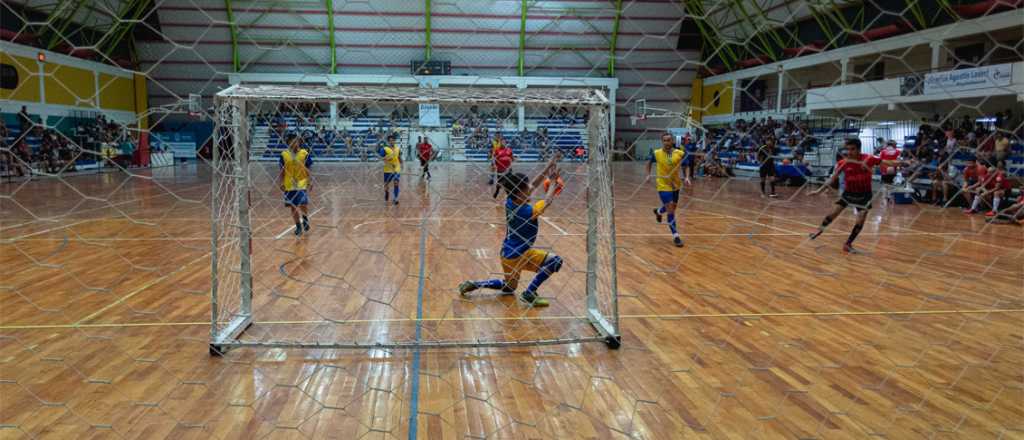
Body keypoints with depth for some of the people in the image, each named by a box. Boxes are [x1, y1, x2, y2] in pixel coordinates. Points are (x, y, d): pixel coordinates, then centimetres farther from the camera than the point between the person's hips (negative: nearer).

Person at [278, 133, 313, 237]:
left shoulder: (305, 154, -3)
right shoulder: (284, 154, 1)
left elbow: (308, 170, 1)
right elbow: (282, 171, 7)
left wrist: (310, 182, -5)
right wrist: (281, 183, 1)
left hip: (301, 184, -2)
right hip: (289, 186, 2)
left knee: (303, 205, -14)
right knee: (293, 207, 6)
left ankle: (305, 218, 17)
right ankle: (298, 226, 20)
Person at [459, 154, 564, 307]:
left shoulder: (510, 202, -8)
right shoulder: (528, 212, -27)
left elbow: (533, 185, 2)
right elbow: (548, 201, -12)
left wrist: (548, 167, -2)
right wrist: (554, 182, 2)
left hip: (508, 254, 8)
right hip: (518, 255, -8)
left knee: (508, 286, 31)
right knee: (555, 261, -15)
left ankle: (472, 284, 22)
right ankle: (529, 293, -10)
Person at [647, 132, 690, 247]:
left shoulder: (680, 153, -9)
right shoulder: (656, 153, -9)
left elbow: (686, 166, 2)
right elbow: (649, 162, 11)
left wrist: (687, 177, -15)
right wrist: (648, 175, 1)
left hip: (675, 185, 3)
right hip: (663, 185, -3)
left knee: (672, 207, 20)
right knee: (670, 210, -10)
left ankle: (658, 211, 55)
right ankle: (675, 236, 0)